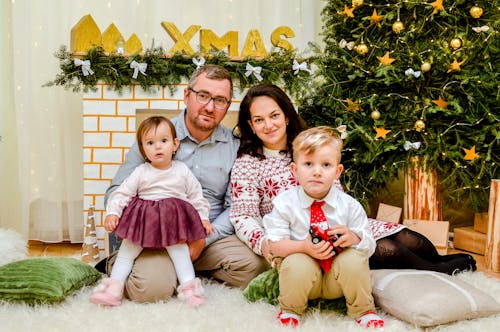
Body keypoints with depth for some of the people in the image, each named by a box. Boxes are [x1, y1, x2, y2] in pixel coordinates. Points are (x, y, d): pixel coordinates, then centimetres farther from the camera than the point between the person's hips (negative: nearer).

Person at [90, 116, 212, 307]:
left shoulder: (182, 170, 5)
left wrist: (203, 217, 5)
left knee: (178, 246, -20)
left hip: (174, 219, -1)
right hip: (143, 218, 1)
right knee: (128, 246, -9)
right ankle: (115, 285, -9)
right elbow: (122, 193, -1)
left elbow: (196, 195, 11)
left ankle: (189, 284, -19)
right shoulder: (141, 172, 2)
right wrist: (112, 212, -15)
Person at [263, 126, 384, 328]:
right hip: (303, 275, -1)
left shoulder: (349, 205, -7)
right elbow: (274, 245, -11)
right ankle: (289, 310, 0)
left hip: (337, 280, 1)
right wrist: (305, 247, -27)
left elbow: (369, 246, -3)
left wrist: (353, 237, -26)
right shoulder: (285, 203, -9)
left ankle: (363, 311, 0)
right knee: (296, 264, -34)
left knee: (354, 259, -29)